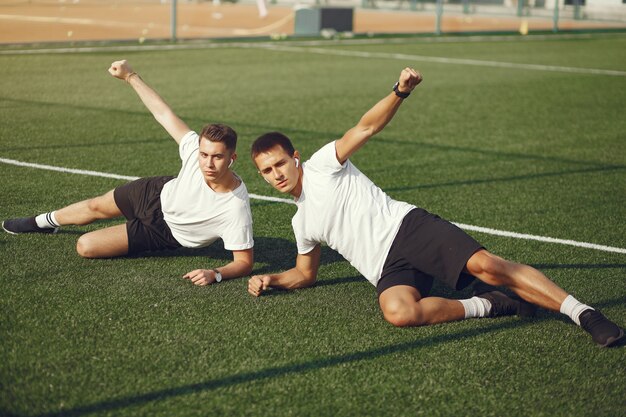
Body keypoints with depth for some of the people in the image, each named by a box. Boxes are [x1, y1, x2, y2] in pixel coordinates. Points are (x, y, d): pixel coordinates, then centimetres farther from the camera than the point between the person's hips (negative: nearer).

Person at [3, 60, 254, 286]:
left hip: (165, 231, -3)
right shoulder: (196, 149, -31)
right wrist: (130, 76, -16)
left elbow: (245, 261, -35)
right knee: (95, 207, 26)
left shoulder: (236, 209, -41)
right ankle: (45, 222, 59)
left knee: (86, 247, -4)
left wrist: (215, 274, -54)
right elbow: (164, 114, -19)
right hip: (160, 193, 3)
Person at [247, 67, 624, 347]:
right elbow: (306, 273, 36)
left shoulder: (321, 166, 8)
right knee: (398, 311, -33)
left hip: (407, 226, -4)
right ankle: (487, 305, -16)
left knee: (483, 264, -29)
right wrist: (271, 279, 16)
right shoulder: (301, 222, 24)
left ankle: (584, 314, -25)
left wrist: (400, 92, -21)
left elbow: (366, 128, -4)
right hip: (389, 269, 4)